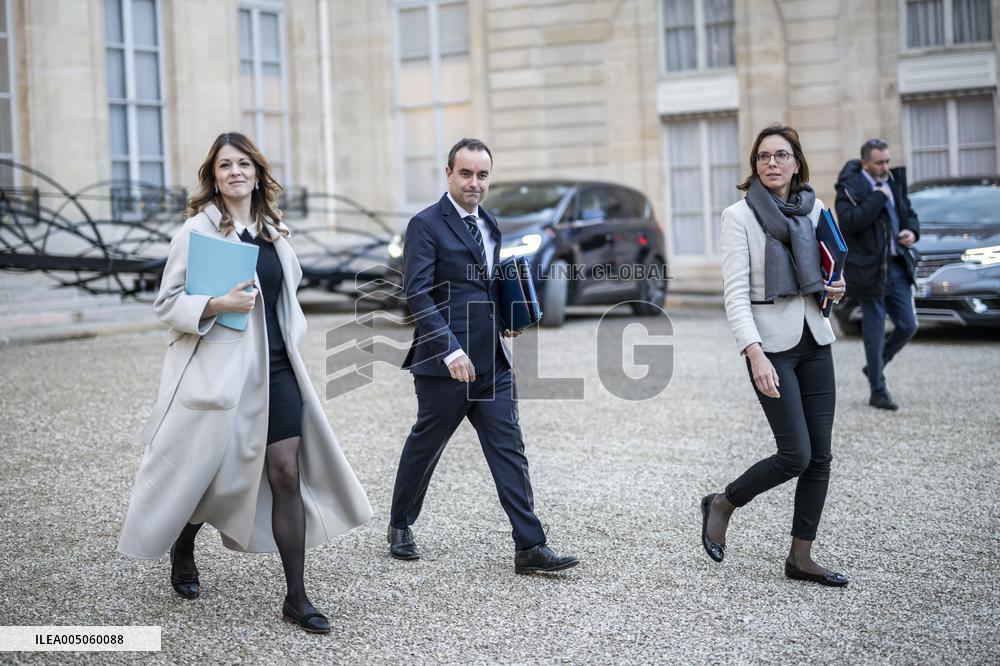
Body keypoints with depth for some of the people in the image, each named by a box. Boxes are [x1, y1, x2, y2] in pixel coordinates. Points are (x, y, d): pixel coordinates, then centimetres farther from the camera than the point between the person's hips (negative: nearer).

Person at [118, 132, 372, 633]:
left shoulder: (272, 231, 12)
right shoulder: (198, 230, -5)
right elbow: (167, 303, -7)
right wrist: (217, 304, -22)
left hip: (274, 367, 5)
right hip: (218, 369, -5)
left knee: (287, 472, -4)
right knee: (207, 472, 6)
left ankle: (296, 598, 1)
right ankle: (182, 554, 39)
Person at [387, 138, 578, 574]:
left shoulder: (489, 226, 15)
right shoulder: (426, 225, -8)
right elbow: (417, 293, -17)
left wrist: (505, 319, 6)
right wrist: (450, 350, -25)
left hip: (493, 362, 6)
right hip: (444, 362, -6)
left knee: (509, 450, 0)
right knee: (424, 447, 10)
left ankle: (529, 546, 0)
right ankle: (400, 526, 30)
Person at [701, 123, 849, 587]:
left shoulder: (813, 209, 9)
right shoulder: (739, 216, -7)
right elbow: (736, 294, -13)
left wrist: (833, 289, 1)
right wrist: (755, 355, -23)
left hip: (813, 340, 6)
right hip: (771, 345, -6)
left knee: (820, 456, 4)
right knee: (796, 455, -9)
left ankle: (801, 557, 16)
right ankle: (721, 506, 16)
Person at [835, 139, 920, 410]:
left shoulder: (894, 182, 11)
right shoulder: (850, 187, -10)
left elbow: (908, 213, 22)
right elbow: (850, 221, -25)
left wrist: (912, 231, 0)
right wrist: (879, 196, -20)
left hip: (897, 265, 6)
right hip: (870, 270, -6)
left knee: (908, 325, 6)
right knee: (875, 332, 0)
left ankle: (875, 366, 29)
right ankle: (878, 392, 11)